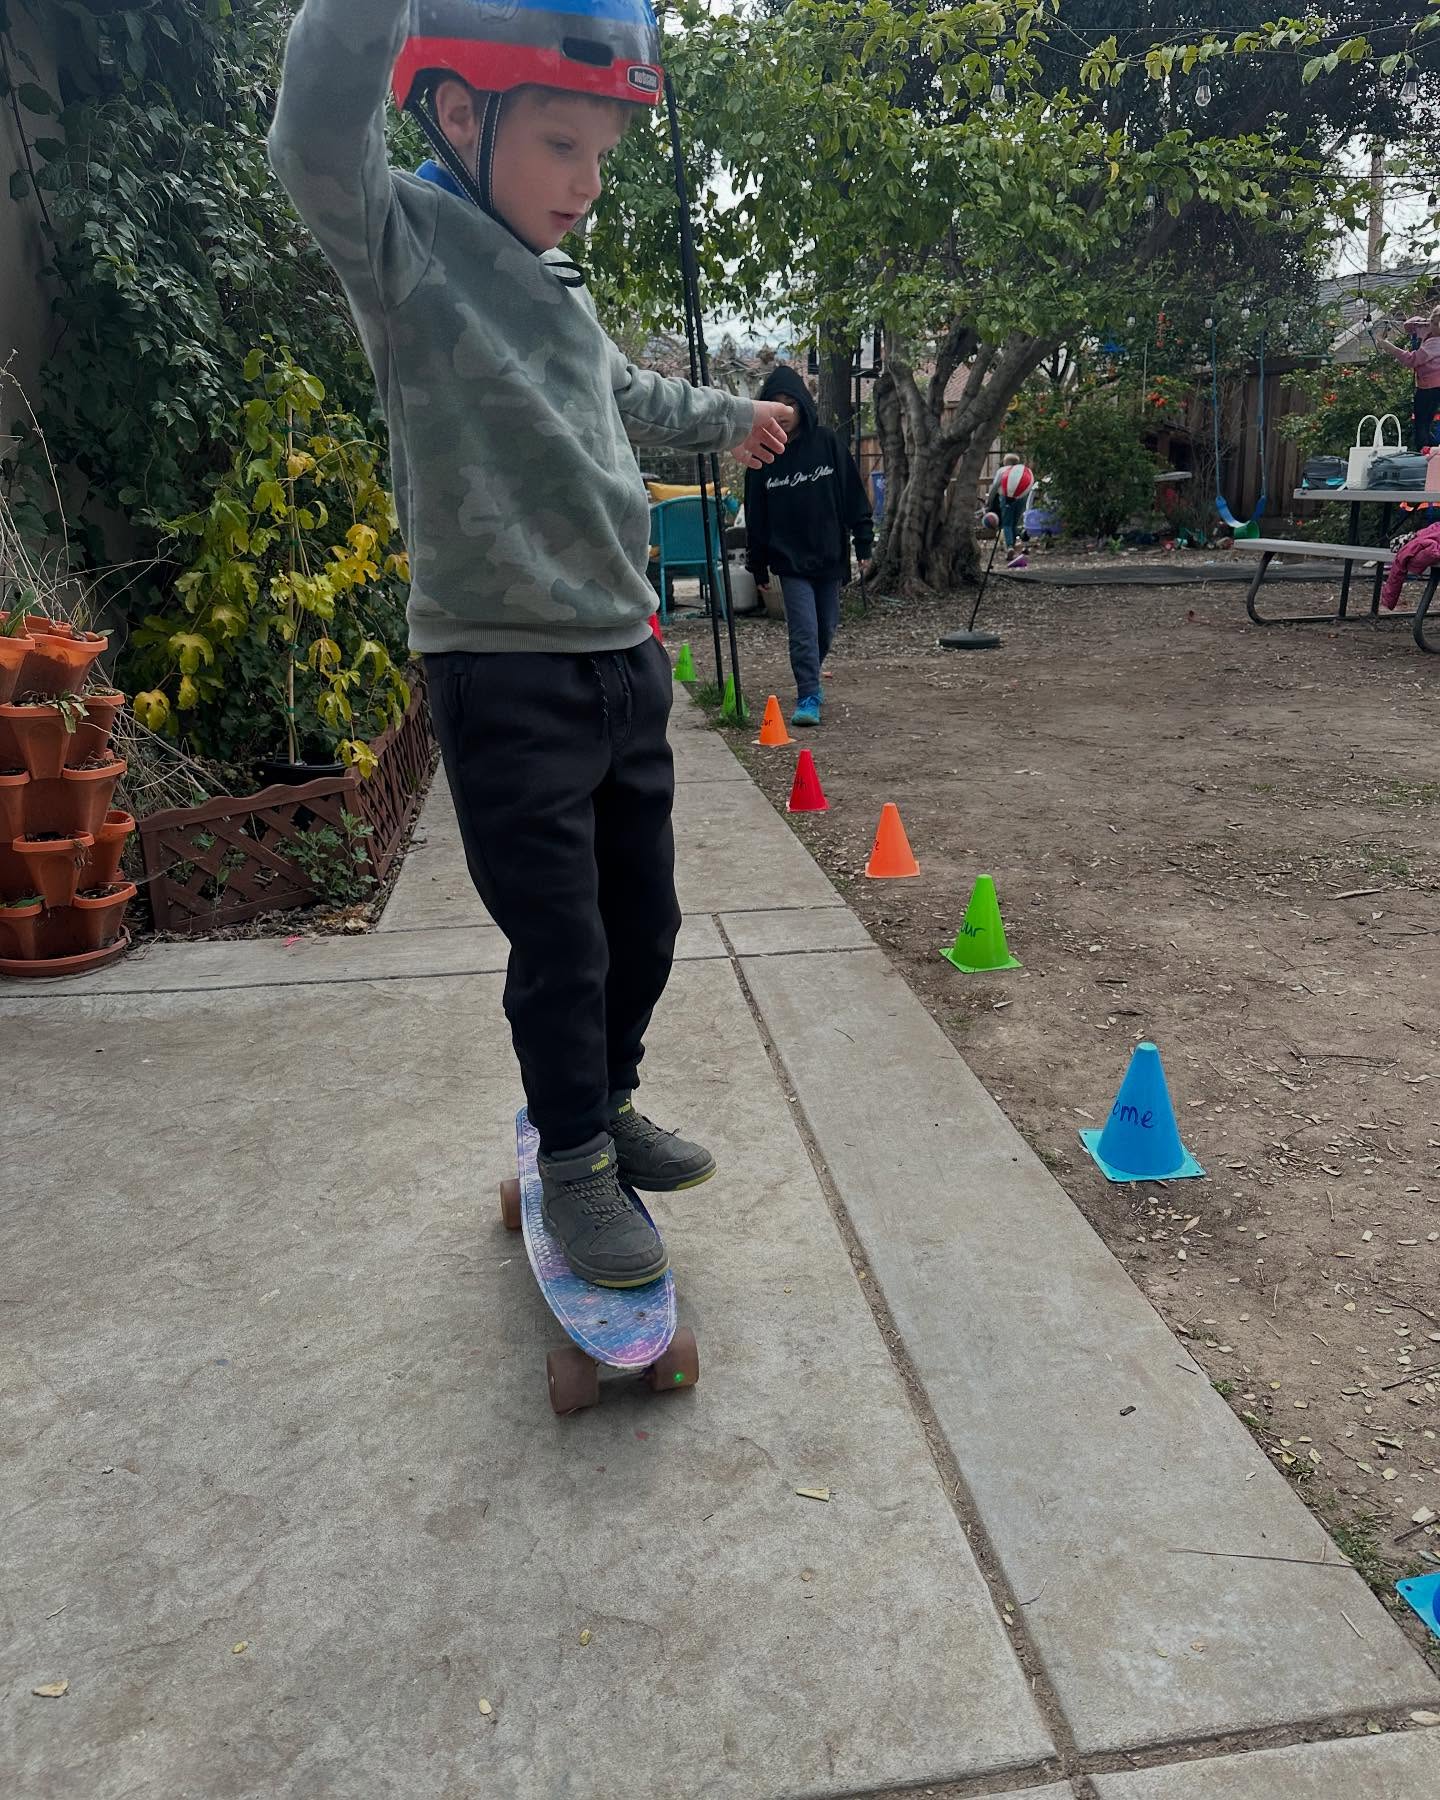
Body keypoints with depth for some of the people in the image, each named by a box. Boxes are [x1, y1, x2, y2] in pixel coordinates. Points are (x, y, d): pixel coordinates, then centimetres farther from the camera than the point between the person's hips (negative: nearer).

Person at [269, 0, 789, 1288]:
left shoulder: (563, 290, 16)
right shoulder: (403, 237, -5)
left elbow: (626, 393, 36)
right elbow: (318, 134, -28)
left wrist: (728, 419, 51)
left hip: (625, 661, 8)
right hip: (505, 674, -8)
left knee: (643, 917, 15)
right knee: (560, 941, -2)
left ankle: (609, 1104, 36)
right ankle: (573, 1160, 19)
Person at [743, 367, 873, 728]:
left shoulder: (826, 441, -2)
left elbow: (854, 496, 0)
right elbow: (755, 513, 3)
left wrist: (864, 545, -4)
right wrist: (758, 565, 4)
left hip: (830, 555, 1)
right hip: (790, 560, -1)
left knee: (826, 629, 11)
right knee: (804, 629, -11)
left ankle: (811, 678, 35)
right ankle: (808, 697, -4)